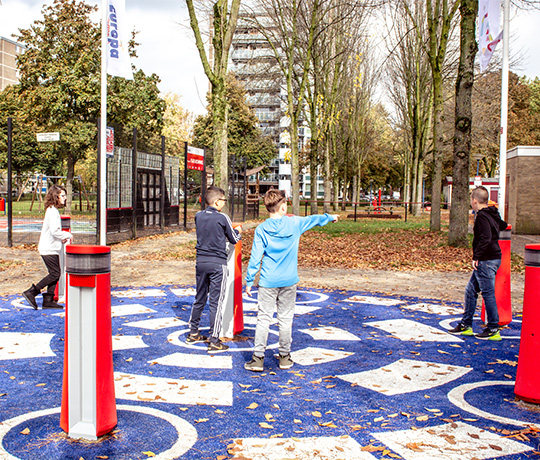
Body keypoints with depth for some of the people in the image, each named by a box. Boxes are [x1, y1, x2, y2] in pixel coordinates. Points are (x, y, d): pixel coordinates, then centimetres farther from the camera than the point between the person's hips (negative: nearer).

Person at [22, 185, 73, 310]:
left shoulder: (52, 210, 16)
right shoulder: (53, 211, -15)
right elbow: (55, 231, -22)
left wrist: (61, 238, 12)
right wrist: (68, 235, -10)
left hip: (51, 248, 10)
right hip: (49, 249, -10)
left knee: (55, 274, 9)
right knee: (54, 274, -9)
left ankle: (48, 301, 11)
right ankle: (31, 292, -3)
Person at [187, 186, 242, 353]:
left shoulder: (198, 216, 4)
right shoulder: (222, 218, -11)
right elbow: (234, 240, 0)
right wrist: (238, 231, 22)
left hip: (201, 261, 6)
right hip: (217, 263, -5)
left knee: (200, 298, 18)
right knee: (216, 302, -2)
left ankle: (193, 334, 29)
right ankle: (214, 342, 1)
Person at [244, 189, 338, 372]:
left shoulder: (261, 229, -6)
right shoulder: (294, 223, -1)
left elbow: (255, 258, -6)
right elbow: (314, 219, 19)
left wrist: (249, 281, 2)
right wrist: (330, 217, 38)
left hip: (268, 282, -1)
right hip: (289, 281, 1)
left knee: (263, 319, 2)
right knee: (285, 319, 9)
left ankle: (258, 358, 3)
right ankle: (284, 357, 19)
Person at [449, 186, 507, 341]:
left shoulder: (482, 216, -16)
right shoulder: (492, 214, 13)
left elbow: (486, 239, -26)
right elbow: (503, 225, 33)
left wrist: (476, 256, -22)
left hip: (487, 261, -10)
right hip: (491, 259, 10)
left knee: (488, 294, -4)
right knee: (471, 290, 14)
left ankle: (493, 330, 4)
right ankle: (466, 325, 20)